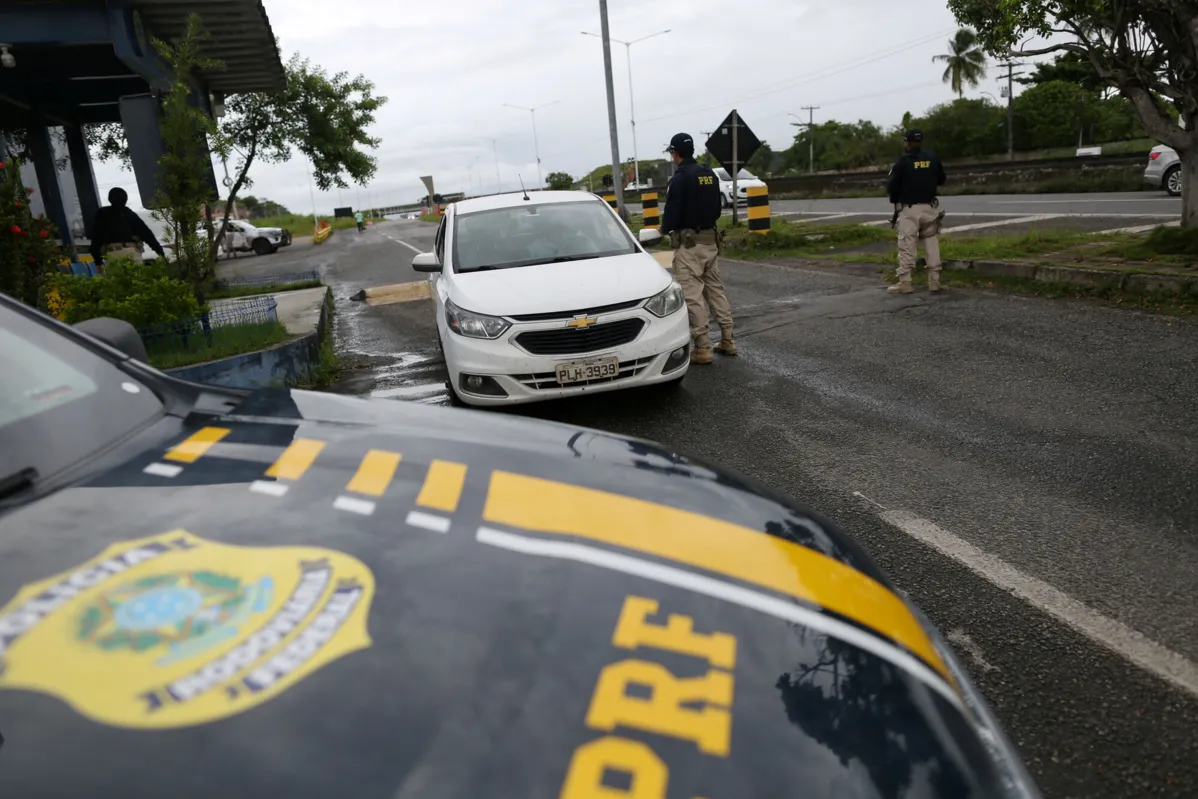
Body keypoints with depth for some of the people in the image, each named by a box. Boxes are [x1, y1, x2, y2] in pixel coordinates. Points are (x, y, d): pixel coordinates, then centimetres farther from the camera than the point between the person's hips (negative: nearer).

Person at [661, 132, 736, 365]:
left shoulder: (680, 178, -14)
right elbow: (717, 209, 15)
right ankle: (727, 340, 18)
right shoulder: (710, 174, 10)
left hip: (689, 243, -8)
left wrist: (664, 229, 3)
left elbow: (673, 213, -16)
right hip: (710, 239, 8)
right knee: (716, 289, 14)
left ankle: (702, 348, -5)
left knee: (692, 295, -5)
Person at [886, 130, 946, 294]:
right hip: (929, 207, 4)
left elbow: (892, 188, -8)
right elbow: (942, 180, 15)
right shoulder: (933, 158, 3)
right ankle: (934, 281, 9)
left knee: (907, 246, -2)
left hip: (909, 209, -4)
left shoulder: (902, 162, -11)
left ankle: (905, 283, -4)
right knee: (932, 244, 9)